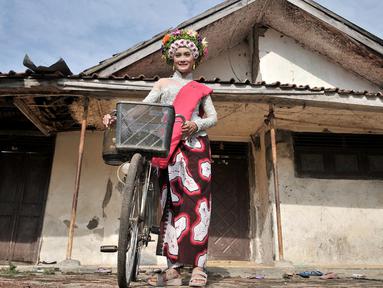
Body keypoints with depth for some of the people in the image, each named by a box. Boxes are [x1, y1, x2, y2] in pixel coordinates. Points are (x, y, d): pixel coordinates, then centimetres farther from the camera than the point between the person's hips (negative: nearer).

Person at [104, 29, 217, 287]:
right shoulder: (163, 84, 19)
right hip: (169, 148, 1)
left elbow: (213, 117, 11)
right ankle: (174, 267, 0)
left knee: (195, 201, -9)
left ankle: (198, 265, -7)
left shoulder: (200, 89, 18)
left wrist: (196, 124, -10)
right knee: (172, 202, -3)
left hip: (196, 145, 0)